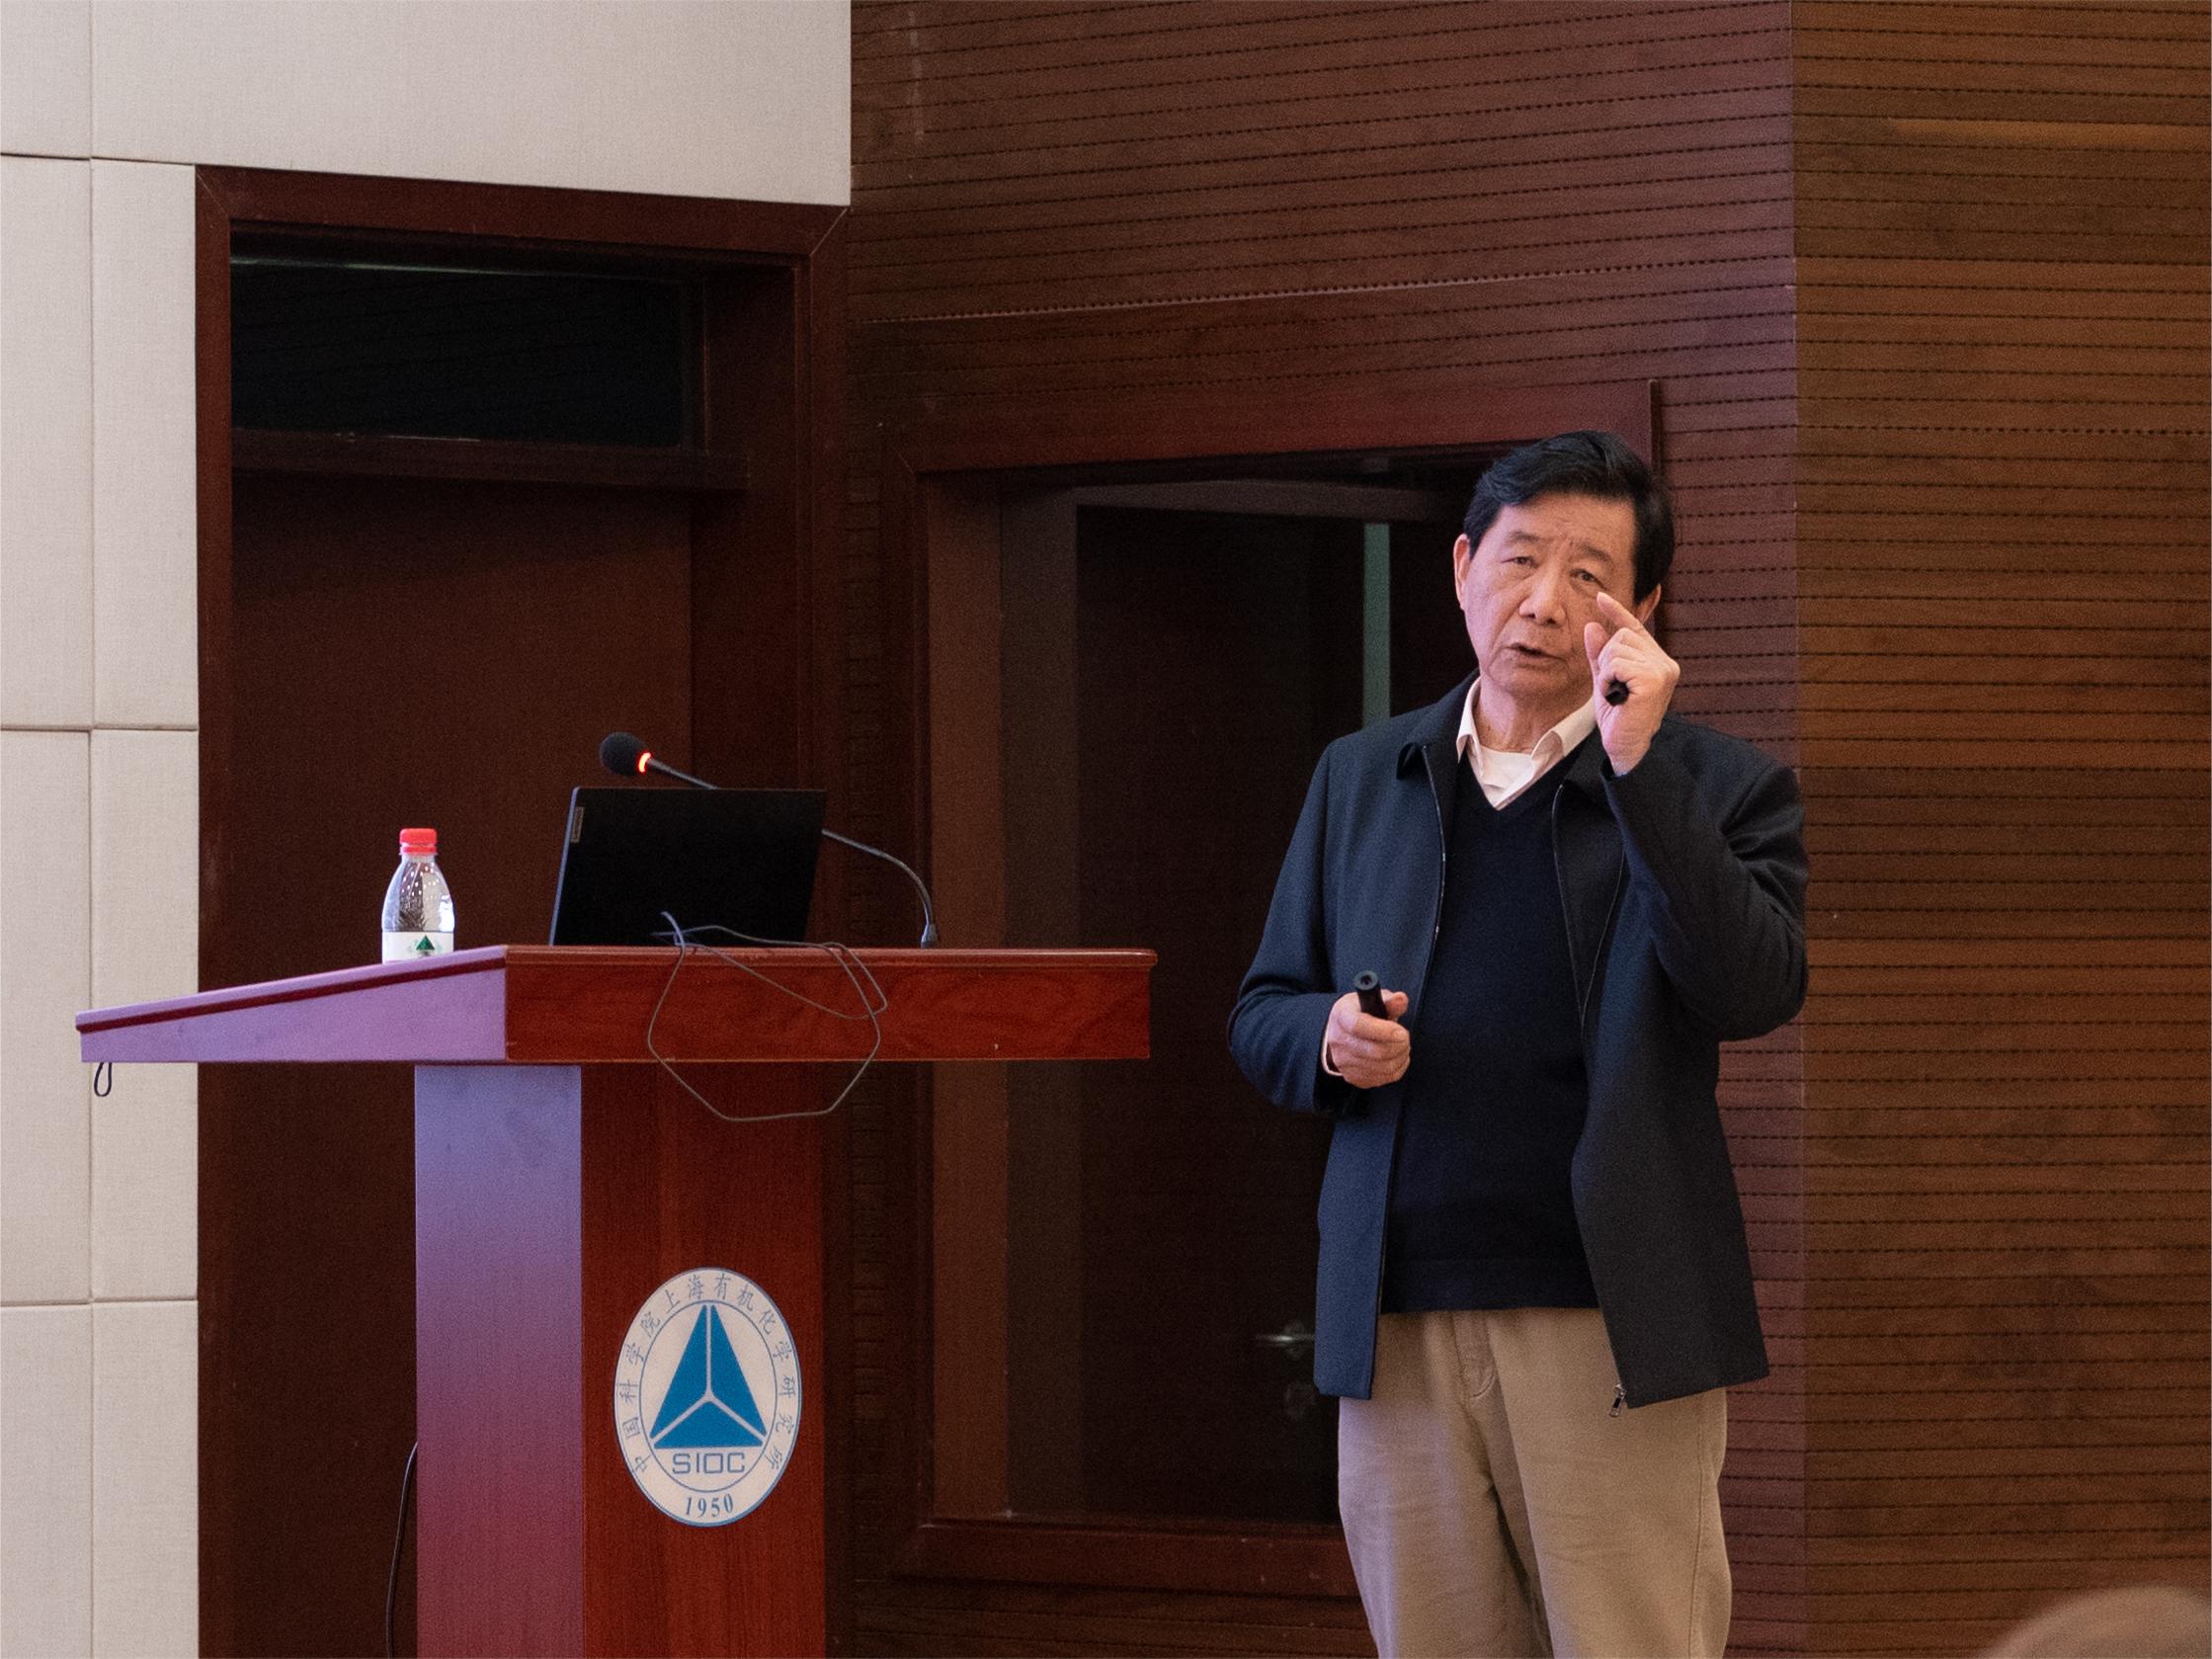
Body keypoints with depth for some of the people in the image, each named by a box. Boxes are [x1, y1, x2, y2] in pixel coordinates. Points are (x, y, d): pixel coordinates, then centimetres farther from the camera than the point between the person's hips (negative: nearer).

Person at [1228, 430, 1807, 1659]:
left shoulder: (1716, 787, 3)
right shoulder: (1359, 780, 15)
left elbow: (1755, 992, -12)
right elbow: (1261, 1014, 19)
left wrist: (1640, 765, -18)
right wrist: (1328, 1041, -5)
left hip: (1612, 1328, -3)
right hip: (1397, 1326, 4)